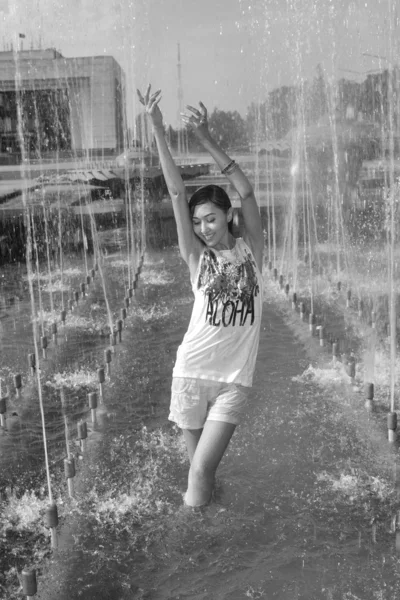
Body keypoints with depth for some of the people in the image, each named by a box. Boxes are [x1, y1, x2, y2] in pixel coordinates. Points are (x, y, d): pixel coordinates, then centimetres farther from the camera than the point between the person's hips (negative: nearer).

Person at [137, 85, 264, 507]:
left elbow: (246, 193, -9)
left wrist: (207, 141, -16)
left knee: (202, 467, -5)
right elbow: (176, 192, -5)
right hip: (191, 372, 1)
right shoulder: (196, 257, 1)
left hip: (234, 379, -1)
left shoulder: (251, 250, 3)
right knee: (199, 465, 11)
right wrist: (157, 129, -10)